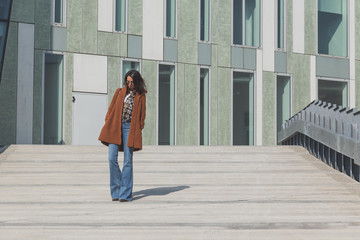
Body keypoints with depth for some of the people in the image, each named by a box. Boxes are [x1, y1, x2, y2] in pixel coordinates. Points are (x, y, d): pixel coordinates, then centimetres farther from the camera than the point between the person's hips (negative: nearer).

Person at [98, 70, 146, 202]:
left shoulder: (140, 96, 9)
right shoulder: (119, 92, 16)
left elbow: (142, 116, 9)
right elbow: (111, 109, 15)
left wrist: (138, 130, -1)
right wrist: (107, 124, 5)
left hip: (129, 128, -2)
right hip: (115, 127, 2)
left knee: (127, 161, -5)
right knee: (112, 159, -7)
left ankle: (125, 194, 0)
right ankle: (116, 192, 4)